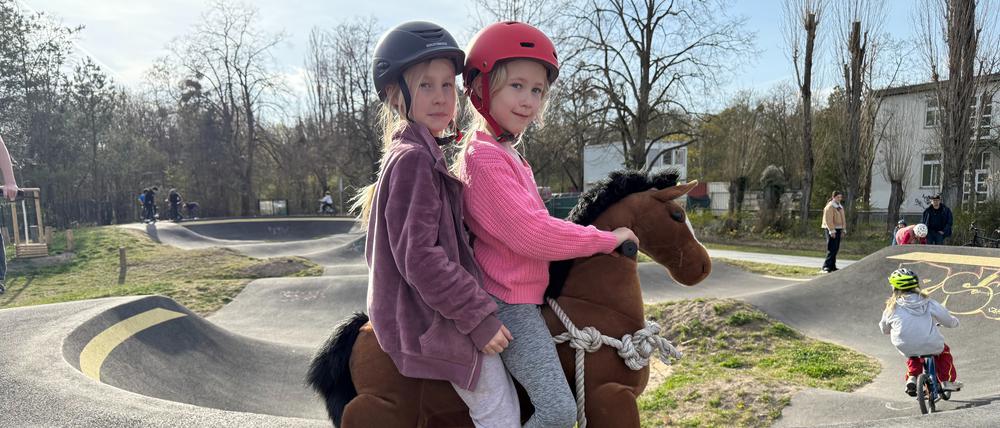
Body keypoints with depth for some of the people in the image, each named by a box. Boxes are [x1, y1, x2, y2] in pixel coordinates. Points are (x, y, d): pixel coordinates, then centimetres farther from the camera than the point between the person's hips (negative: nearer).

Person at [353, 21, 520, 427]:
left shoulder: (423, 155, 13)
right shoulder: (413, 159, -20)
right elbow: (419, 258, -26)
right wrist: (480, 316, -21)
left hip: (437, 313, 10)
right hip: (437, 320, -10)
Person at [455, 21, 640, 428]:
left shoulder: (506, 153, 14)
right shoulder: (485, 158, -20)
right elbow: (531, 233, -25)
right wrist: (606, 238, -15)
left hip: (523, 296, 10)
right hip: (511, 303, -10)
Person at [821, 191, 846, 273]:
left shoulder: (840, 207, 16)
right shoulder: (830, 206, -11)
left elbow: (843, 219, 19)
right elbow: (828, 220, -17)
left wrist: (843, 230, 12)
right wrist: (832, 231, -21)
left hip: (838, 229, 8)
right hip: (831, 229, -8)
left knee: (836, 249, 9)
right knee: (832, 248, -14)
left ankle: (832, 266, 15)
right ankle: (826, 266, -14)